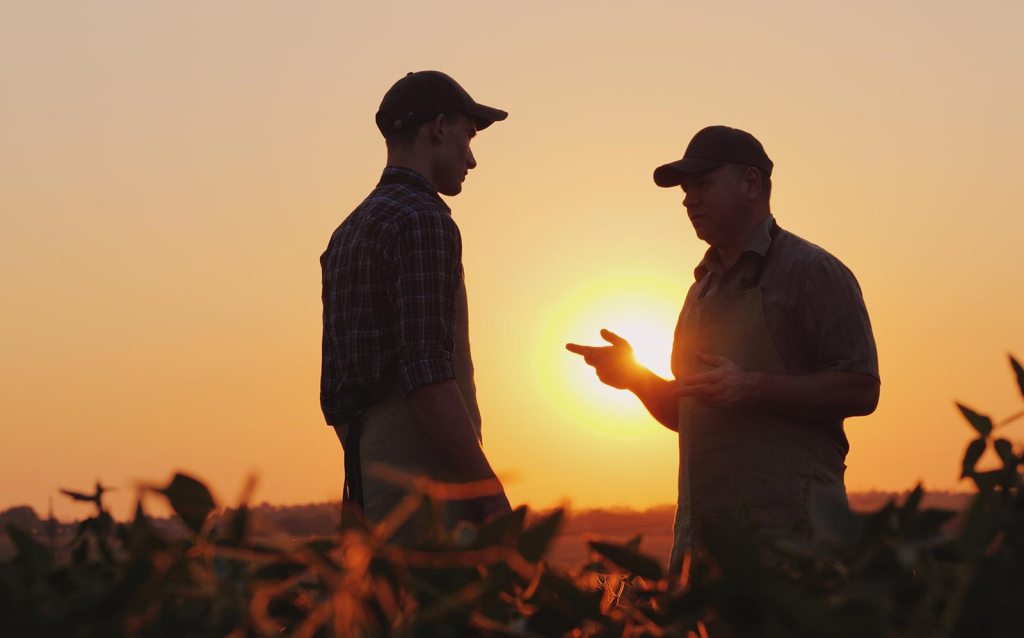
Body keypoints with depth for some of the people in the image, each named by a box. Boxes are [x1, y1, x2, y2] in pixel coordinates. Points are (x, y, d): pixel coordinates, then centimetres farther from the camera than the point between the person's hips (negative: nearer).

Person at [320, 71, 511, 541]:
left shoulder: (347, 234, 21)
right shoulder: (425, 223, -8)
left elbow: (335, 388, 21)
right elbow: (426, 373, -19)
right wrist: (492, 492, -17)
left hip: (372, 473, 9)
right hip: (428, 476, -9)